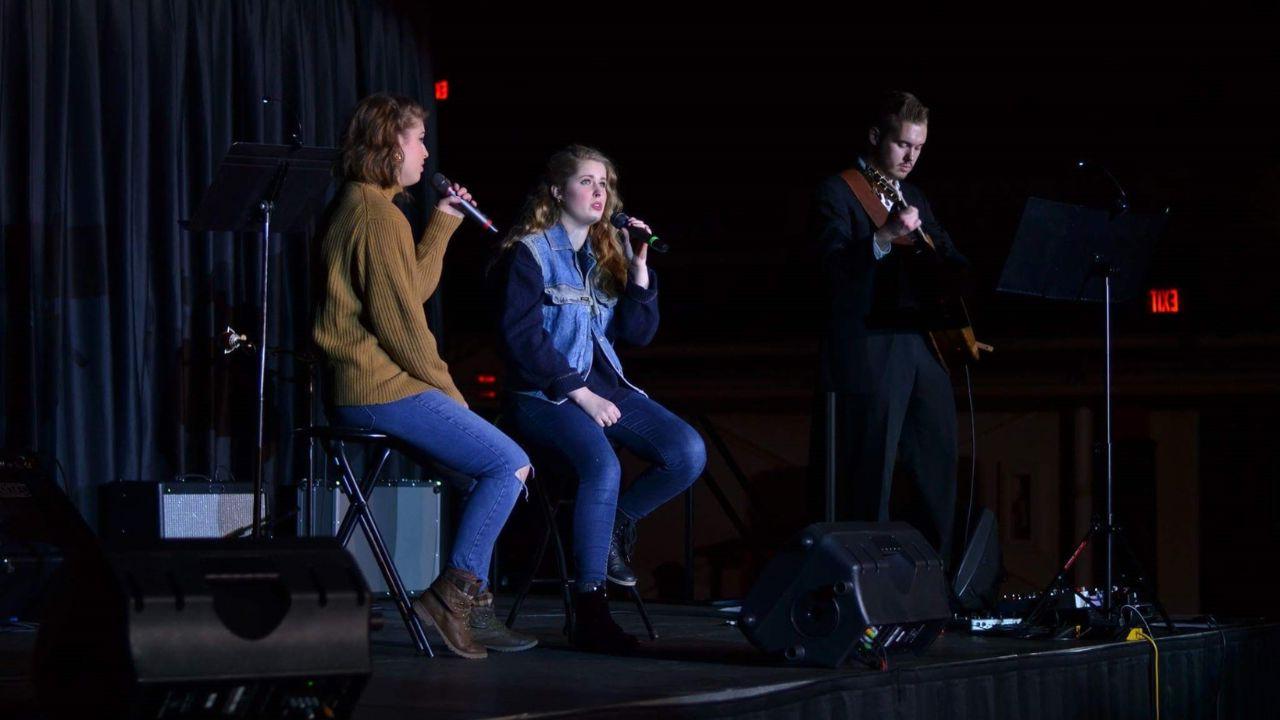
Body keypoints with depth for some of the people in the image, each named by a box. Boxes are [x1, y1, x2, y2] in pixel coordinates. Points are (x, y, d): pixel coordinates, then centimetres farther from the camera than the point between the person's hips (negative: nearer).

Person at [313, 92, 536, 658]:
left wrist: (443, 223, 20)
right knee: (510, 464, -12)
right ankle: (452, 593, -11)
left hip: (357, 388, 11)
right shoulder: (379, 214, -14)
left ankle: (470, 608, 8)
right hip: (383, 391, -11)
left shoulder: (355, 207, 20)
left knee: (499, 465, 13)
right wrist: (447, 389, -8)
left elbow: (413, 289, 23)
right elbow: (400, 320, -17)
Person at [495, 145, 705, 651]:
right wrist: (580, 395, -16)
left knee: (689, 452, -17)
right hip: (544, 394, -7)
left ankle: (617, 524, 7)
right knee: (603, 466, -34)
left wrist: (638, 268, 0)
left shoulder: (604, 253, 18)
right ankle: (589, 611, -29)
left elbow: (638, 333, 13)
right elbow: (523, 339, -11)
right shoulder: (528, 253, -2)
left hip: (603, 384, 7)